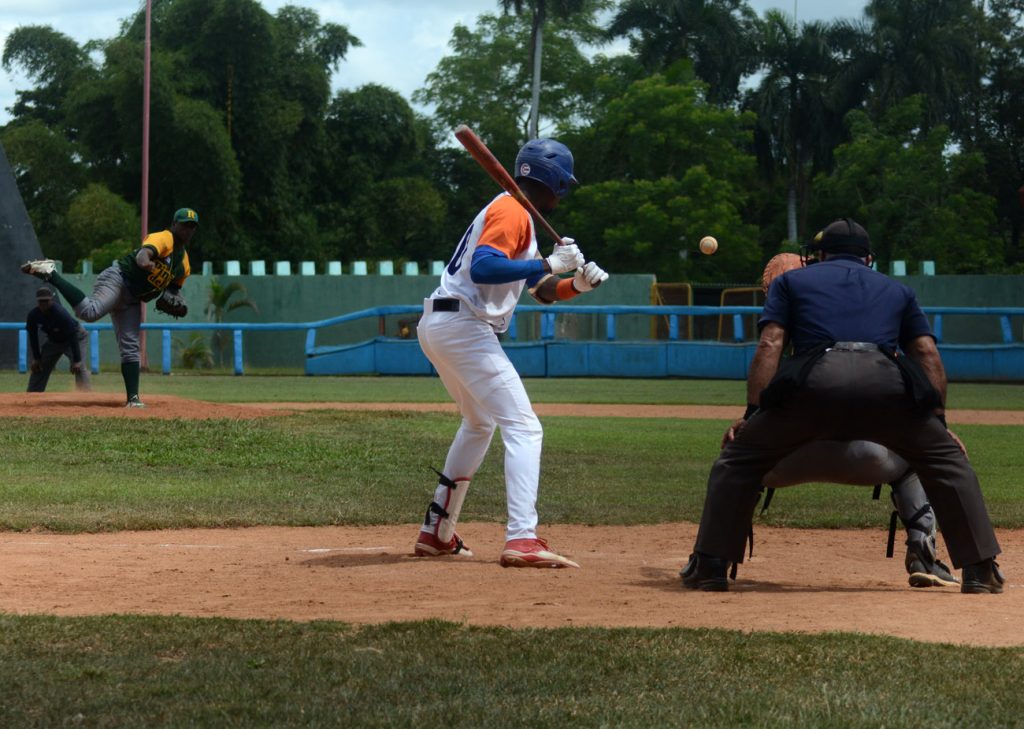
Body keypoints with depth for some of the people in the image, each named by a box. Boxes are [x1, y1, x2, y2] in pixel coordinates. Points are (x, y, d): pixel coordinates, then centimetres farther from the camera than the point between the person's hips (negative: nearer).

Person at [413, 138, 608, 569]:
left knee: (479, 425, 27)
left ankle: (436, 533, 30)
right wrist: (548, 265, -22)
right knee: (523, 428, -15)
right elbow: (483, 268, -26)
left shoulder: (515, 213, 23)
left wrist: (577, 283, 5)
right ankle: (522, 540, -28)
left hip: (436, 326, 11)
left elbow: (542, 291, 24)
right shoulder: (512, 210, -9)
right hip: (464, 327, -11)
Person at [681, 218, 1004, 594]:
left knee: (739, 457, 18)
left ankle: (710, 567, 11)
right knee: (947, 459, 22)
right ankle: (980, 570, 13)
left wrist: (752, 415, 11)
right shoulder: (897, 290, 36)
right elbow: (928, 354, 24)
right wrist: (939, 421, 23)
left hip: (815, 380, -1)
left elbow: (770, 346, 16)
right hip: (887, 382, 1)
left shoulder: (792, 281, 31)